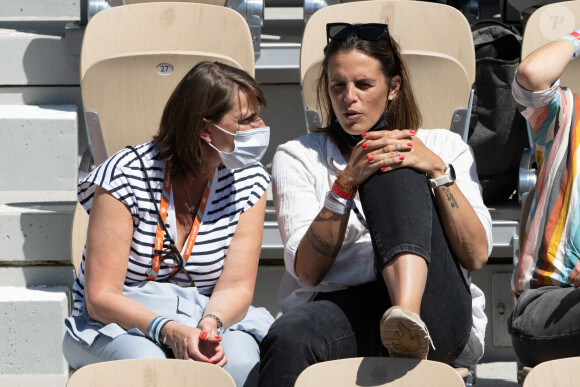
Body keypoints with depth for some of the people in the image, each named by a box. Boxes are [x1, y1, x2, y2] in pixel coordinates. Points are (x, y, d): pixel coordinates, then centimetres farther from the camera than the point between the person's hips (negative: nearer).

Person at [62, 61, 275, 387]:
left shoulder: (248, 181, 0)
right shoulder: (126, 177, -13)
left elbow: (236, 286, -5)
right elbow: (100, 297, -16)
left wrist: (209, 324, -29)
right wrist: (168, 331, -32)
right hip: (122, 320, -2)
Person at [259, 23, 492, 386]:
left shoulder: (445, 147, 21)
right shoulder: (297, 156, 19)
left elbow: (476, 256, 6)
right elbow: (307, 271, 4)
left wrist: (437, 170, -6)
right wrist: (346, 182, -8)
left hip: (434, 311, 1)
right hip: (338, 307, -1)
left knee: (396, 170, -22)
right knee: (288, 339, -38)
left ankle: (408, 315, -40)